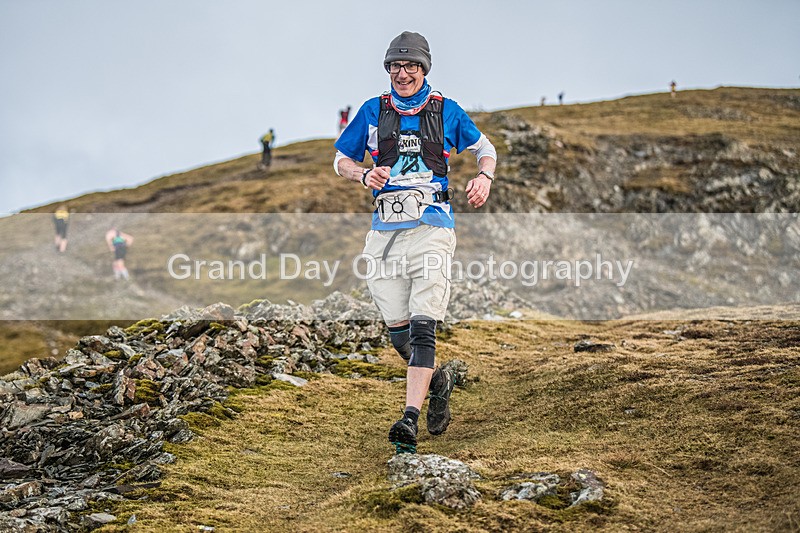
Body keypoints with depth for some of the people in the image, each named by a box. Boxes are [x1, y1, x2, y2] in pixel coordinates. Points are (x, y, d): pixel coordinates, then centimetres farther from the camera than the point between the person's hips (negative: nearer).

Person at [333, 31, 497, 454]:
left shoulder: (446, 111, 6)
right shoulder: (373, 111, 9)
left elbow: (485, 148, 19)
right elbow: (341, 160, 16)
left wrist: (485, 176, -3)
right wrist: (365, 175, -6)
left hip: (431, 227, -3)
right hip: (385, 230, 3)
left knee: (422, 327, -16)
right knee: (397, 331, 5)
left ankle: (410, 420, -20)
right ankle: (437, 381, 34)